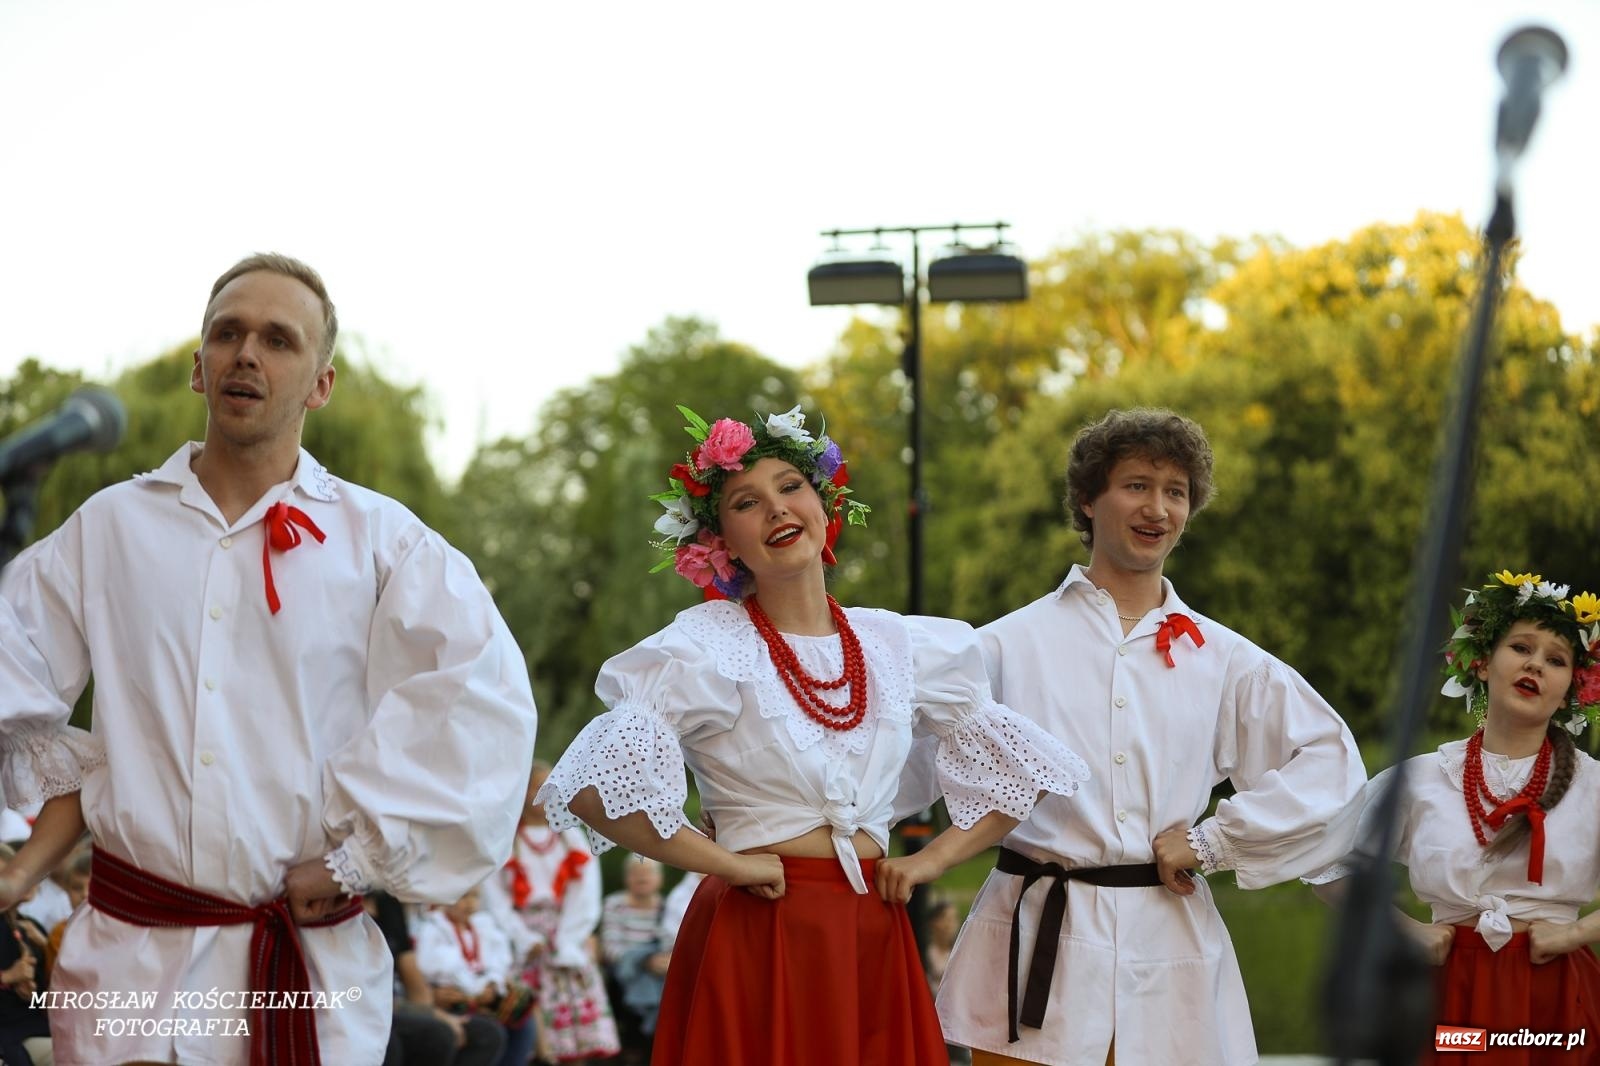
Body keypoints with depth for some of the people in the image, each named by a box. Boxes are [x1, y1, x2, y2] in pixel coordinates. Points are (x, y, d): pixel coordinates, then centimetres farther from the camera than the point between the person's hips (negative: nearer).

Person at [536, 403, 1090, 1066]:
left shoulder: (900, 645, 9)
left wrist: (932, 860, 5)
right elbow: (593, 788, -19)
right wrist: (725, 863, -14)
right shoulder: (706, 646, -6)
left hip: (876, 943, 5)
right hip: (757, 941, -4)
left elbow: (1019, 770, 18)